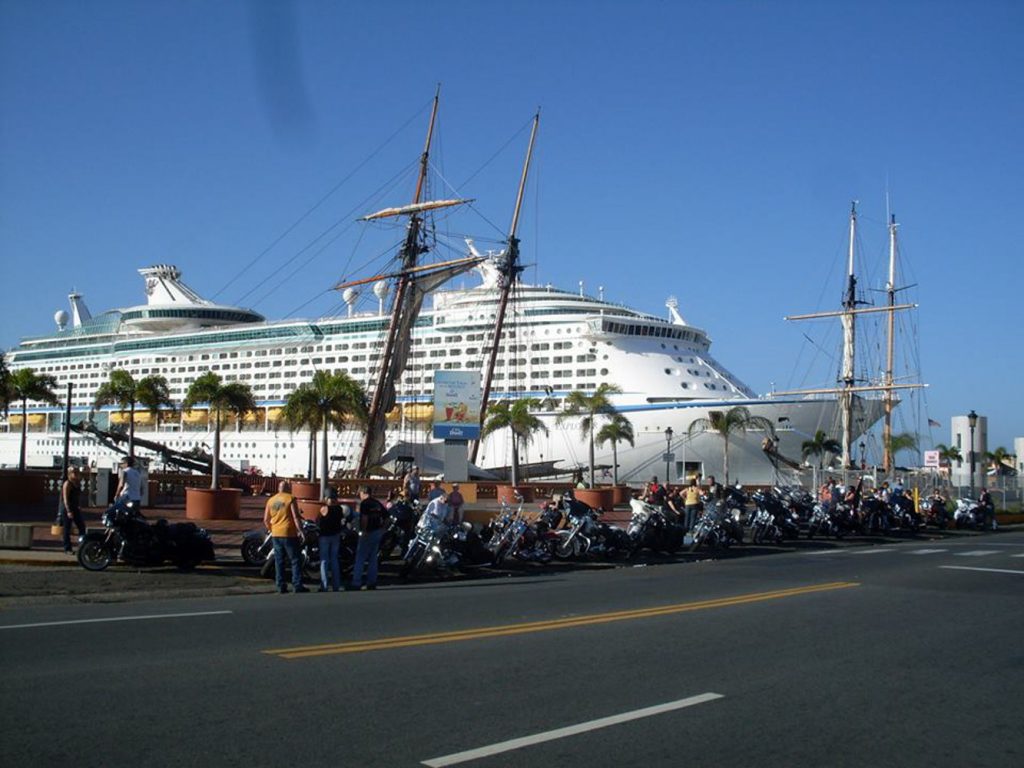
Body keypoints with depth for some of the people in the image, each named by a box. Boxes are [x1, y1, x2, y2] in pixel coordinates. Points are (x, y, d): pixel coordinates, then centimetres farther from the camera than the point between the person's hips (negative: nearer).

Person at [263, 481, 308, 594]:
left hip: (276, 534, 5)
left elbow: (266, 520, 10)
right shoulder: (290, 499, -7)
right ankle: (297, 586, -4)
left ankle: (281, 586, 10)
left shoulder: (271, 500, 9)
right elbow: (296, 517, -14)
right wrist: (300, 530, -11)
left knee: (279, 561, 10)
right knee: (295, 560, 0)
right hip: (289, 534, -5)